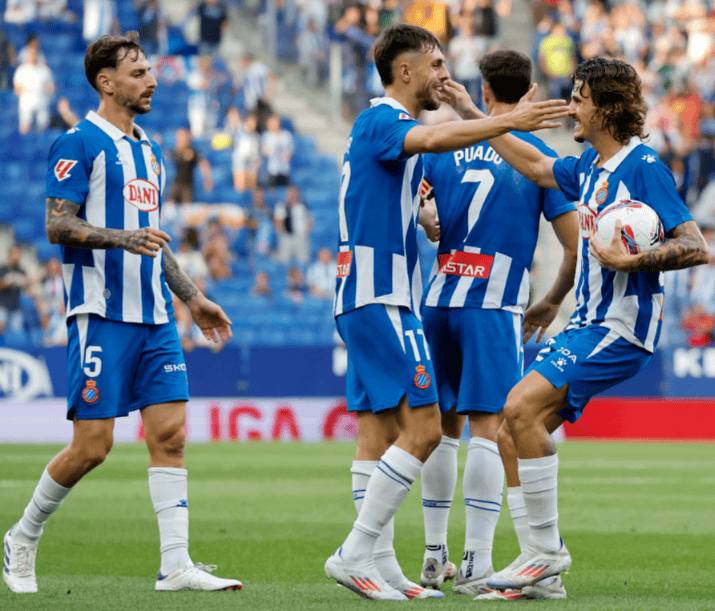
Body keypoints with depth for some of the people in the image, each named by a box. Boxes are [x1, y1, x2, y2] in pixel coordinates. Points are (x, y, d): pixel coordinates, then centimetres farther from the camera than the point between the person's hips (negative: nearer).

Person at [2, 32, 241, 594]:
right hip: (102, 313, -7)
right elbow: (57, 225, -12)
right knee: (92, 445, -6)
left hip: (155, 316, 7)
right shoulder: (80, 144, -6)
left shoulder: (148, 151, 19)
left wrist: (193, 298, 25)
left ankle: (176, 566, -4)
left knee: (170, 433, -3)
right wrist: (124, 238, -25)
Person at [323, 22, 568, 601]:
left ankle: (379, 565, 7)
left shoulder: (386, 127, 20)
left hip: (374, 298, 11)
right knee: (423, 427, -13)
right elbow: (433, 138, -33)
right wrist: (510, 121, -40)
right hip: (380, 298, -11)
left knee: (379, 433, 8)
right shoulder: (380, 121, -11)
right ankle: (356, 552, -12)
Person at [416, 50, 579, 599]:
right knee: (489, 429, -5)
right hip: (494, 307, -4)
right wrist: (553, 301, 14)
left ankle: (434, 555, 19)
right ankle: (476, 564, -12)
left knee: (443, 426, 14)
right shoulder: (541, 158, 1)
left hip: (438, 301, 4)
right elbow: (577, 245, 0)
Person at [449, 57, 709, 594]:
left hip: (619, 328, -9)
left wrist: (633, 261, -28)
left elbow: (696, 247, -18)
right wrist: (473, 114, 28)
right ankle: (540, 552, 8)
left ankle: (547, 549, -14)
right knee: (510, 428, 3)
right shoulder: (590, 167, 12)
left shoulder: (643, 167, -13)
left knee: (522, 407, -22)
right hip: (586, 325, 9)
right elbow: (535, 165, 29)